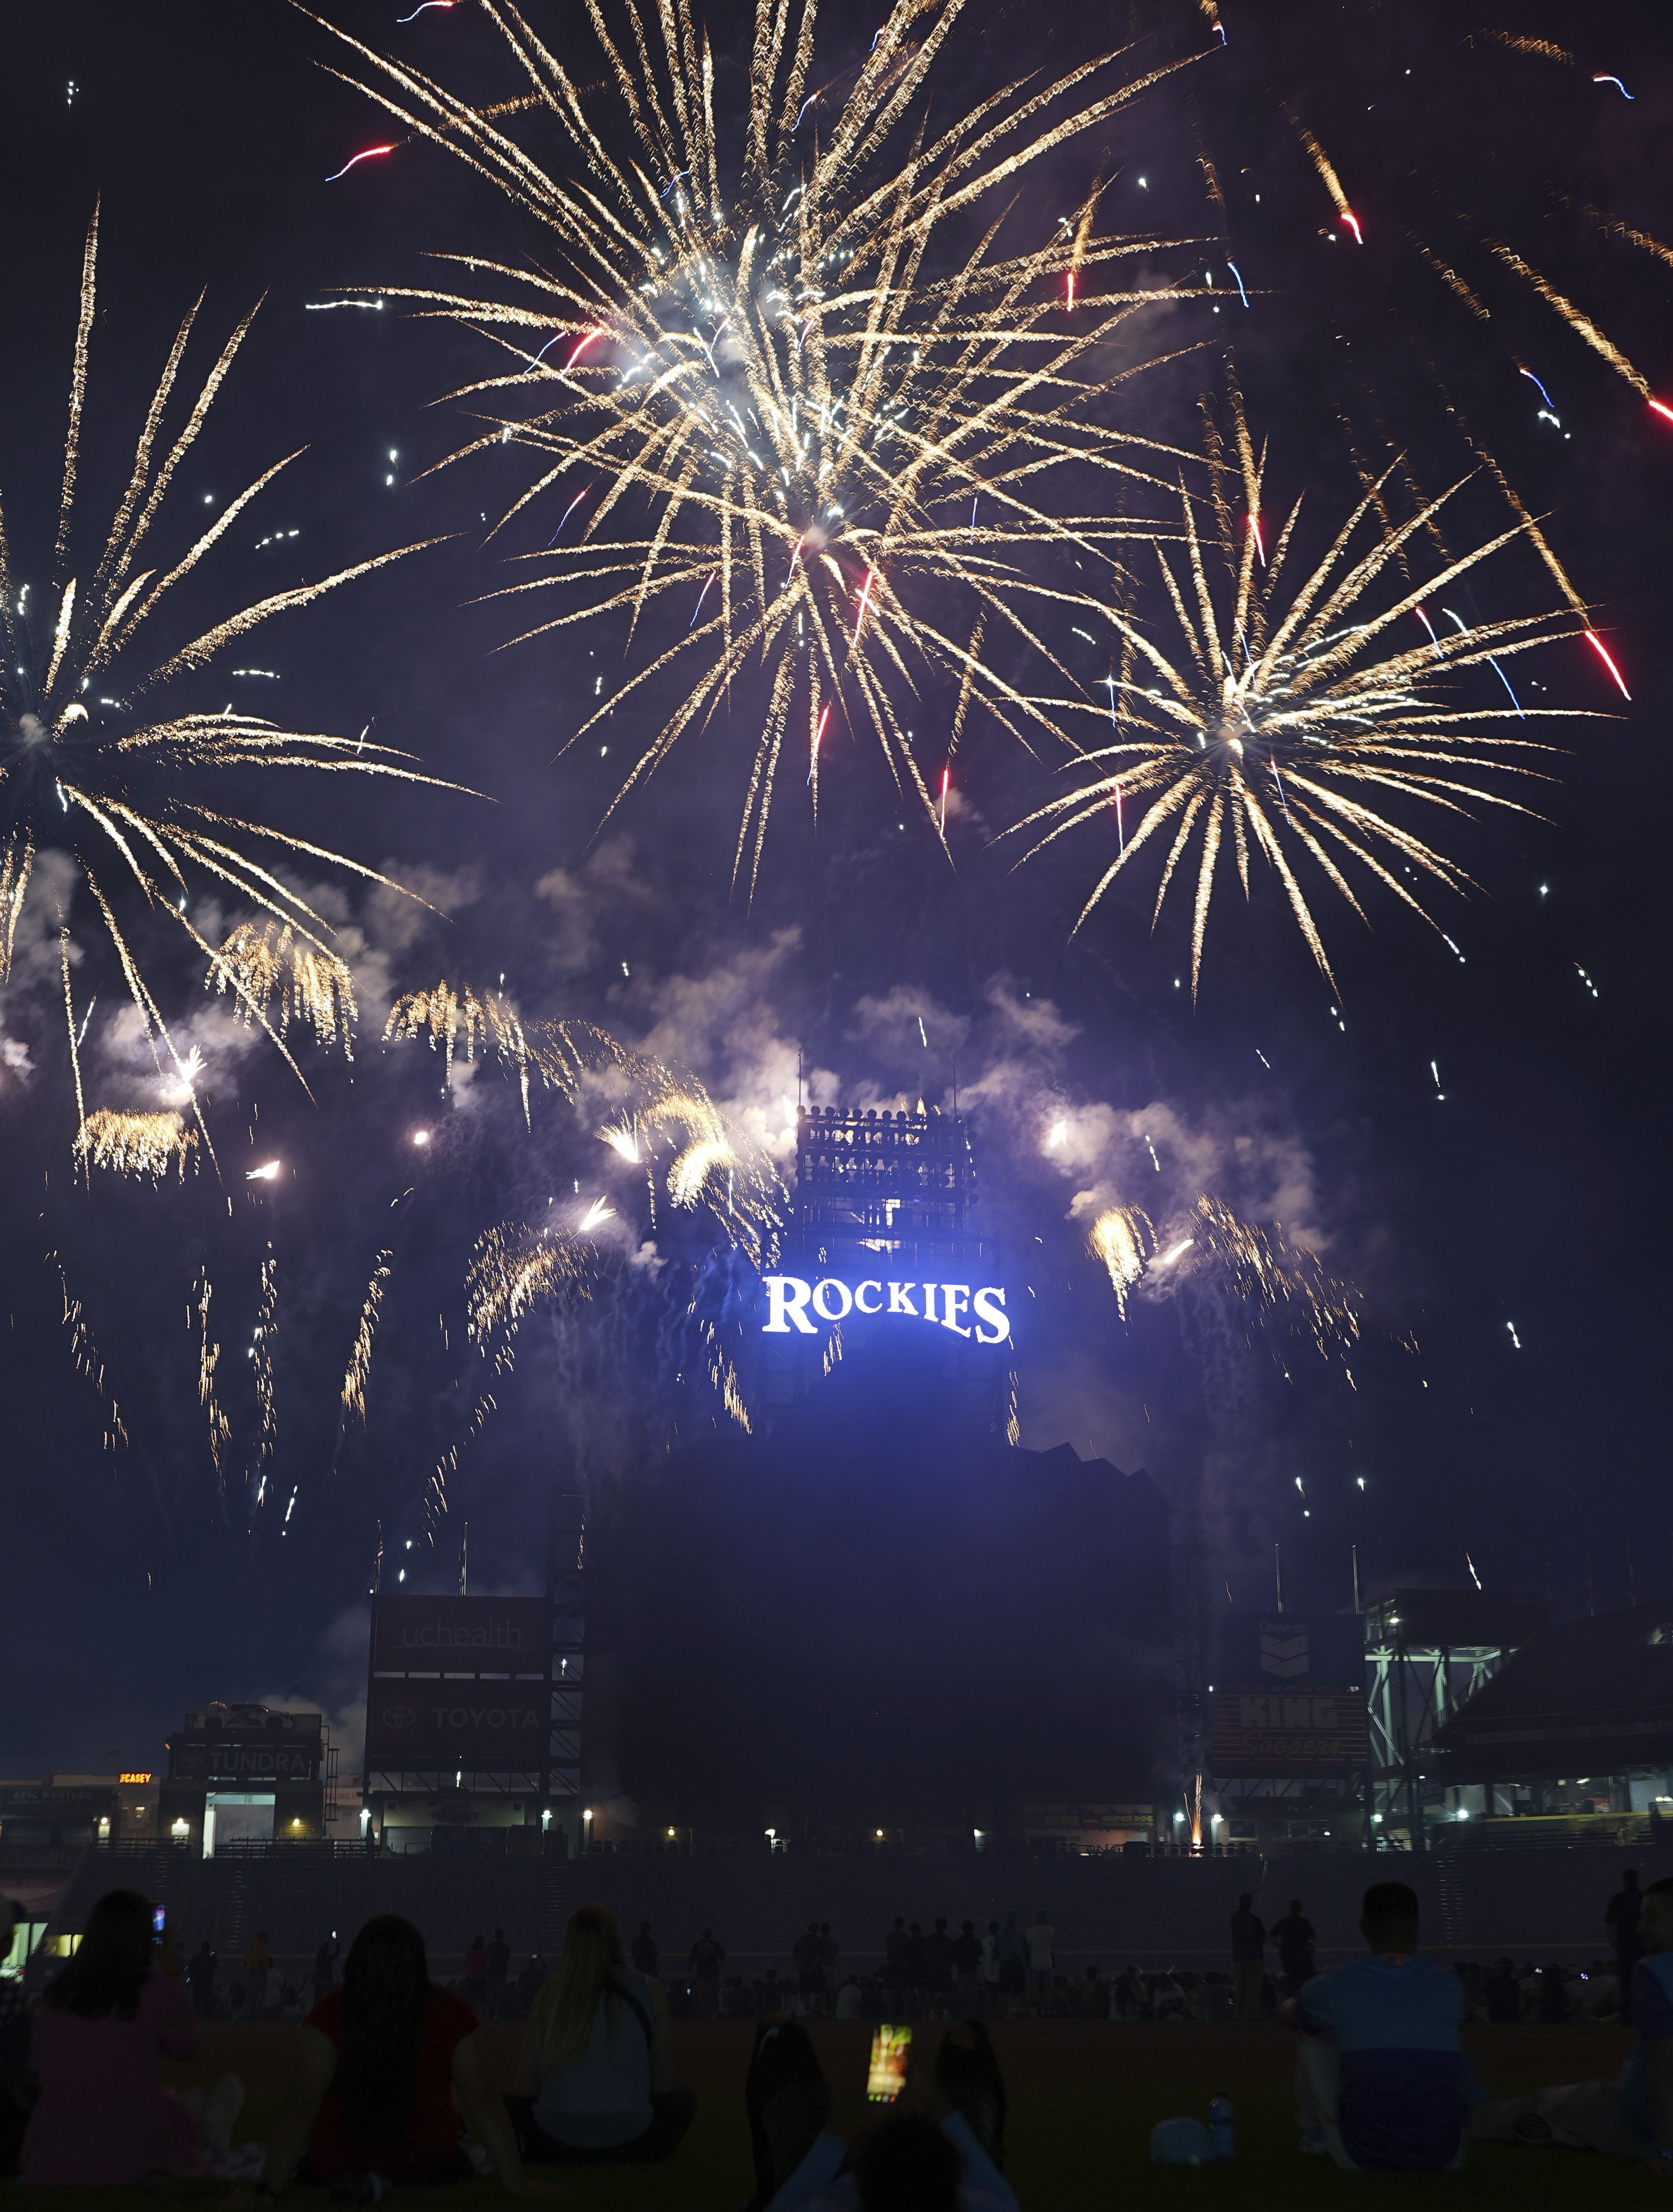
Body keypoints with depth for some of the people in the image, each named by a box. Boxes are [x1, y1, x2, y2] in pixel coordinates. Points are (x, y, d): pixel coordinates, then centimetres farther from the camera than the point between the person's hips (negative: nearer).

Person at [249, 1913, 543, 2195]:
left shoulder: (330, 2012, -16)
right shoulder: (451, 2013, -13)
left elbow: (302, 2104, -21)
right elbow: (481, 2101, -12)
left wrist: (267, 2188, -20)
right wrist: (515, 2180, -7)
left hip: (338, 2163, -1)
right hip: (426, 2164, 2)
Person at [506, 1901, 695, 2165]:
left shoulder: (551, 1995, 2)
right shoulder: (650, 1992, 2)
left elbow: (525, 2088, 6)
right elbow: (662, 2085, 8)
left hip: (557, 2146, 0)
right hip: (632, 2149, 0)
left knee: (511, 2103, 31)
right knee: (683, 2100, 30)